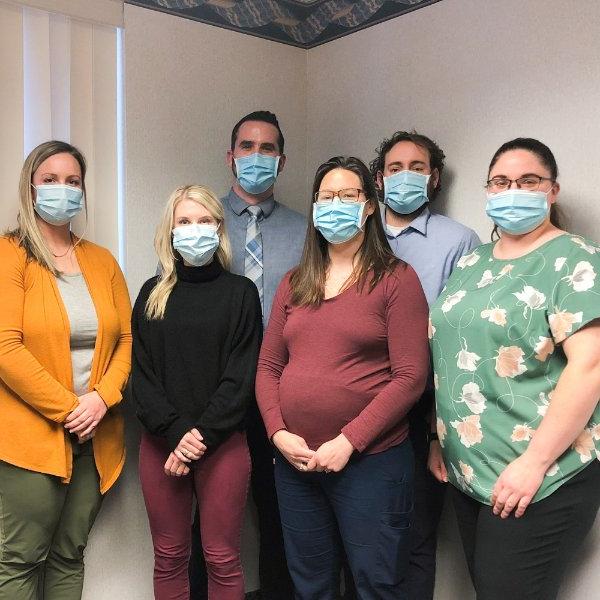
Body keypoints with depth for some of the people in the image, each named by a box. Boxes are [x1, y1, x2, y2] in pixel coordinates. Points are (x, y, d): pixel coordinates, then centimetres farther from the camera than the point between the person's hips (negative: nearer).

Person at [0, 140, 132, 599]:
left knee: (70, 555, 13)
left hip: (96, 436, 5)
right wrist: (67, 408, -14)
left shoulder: (102, 261, 11)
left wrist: (102, 397, -8)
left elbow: (126, 338, 8)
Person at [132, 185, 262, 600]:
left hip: (223, 444, -2)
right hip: (160, 443, 2)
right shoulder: (153, 294, 8)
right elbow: (142, 374, 2)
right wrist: (177, 433, -11)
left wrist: (201, 436, -13)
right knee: (169, 557, 11)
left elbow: (242, 376, -5)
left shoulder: (241, 292, 1)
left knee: (222, 560, 5)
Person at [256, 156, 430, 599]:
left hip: (371, 461, -5)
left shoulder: (396, 278, -6)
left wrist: (349, 441, -17)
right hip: (294, 461, 5)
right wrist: (278, 433, -6)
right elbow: (268, 367, 9)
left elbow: (410, 377, -12)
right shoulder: (294, 283, 10)